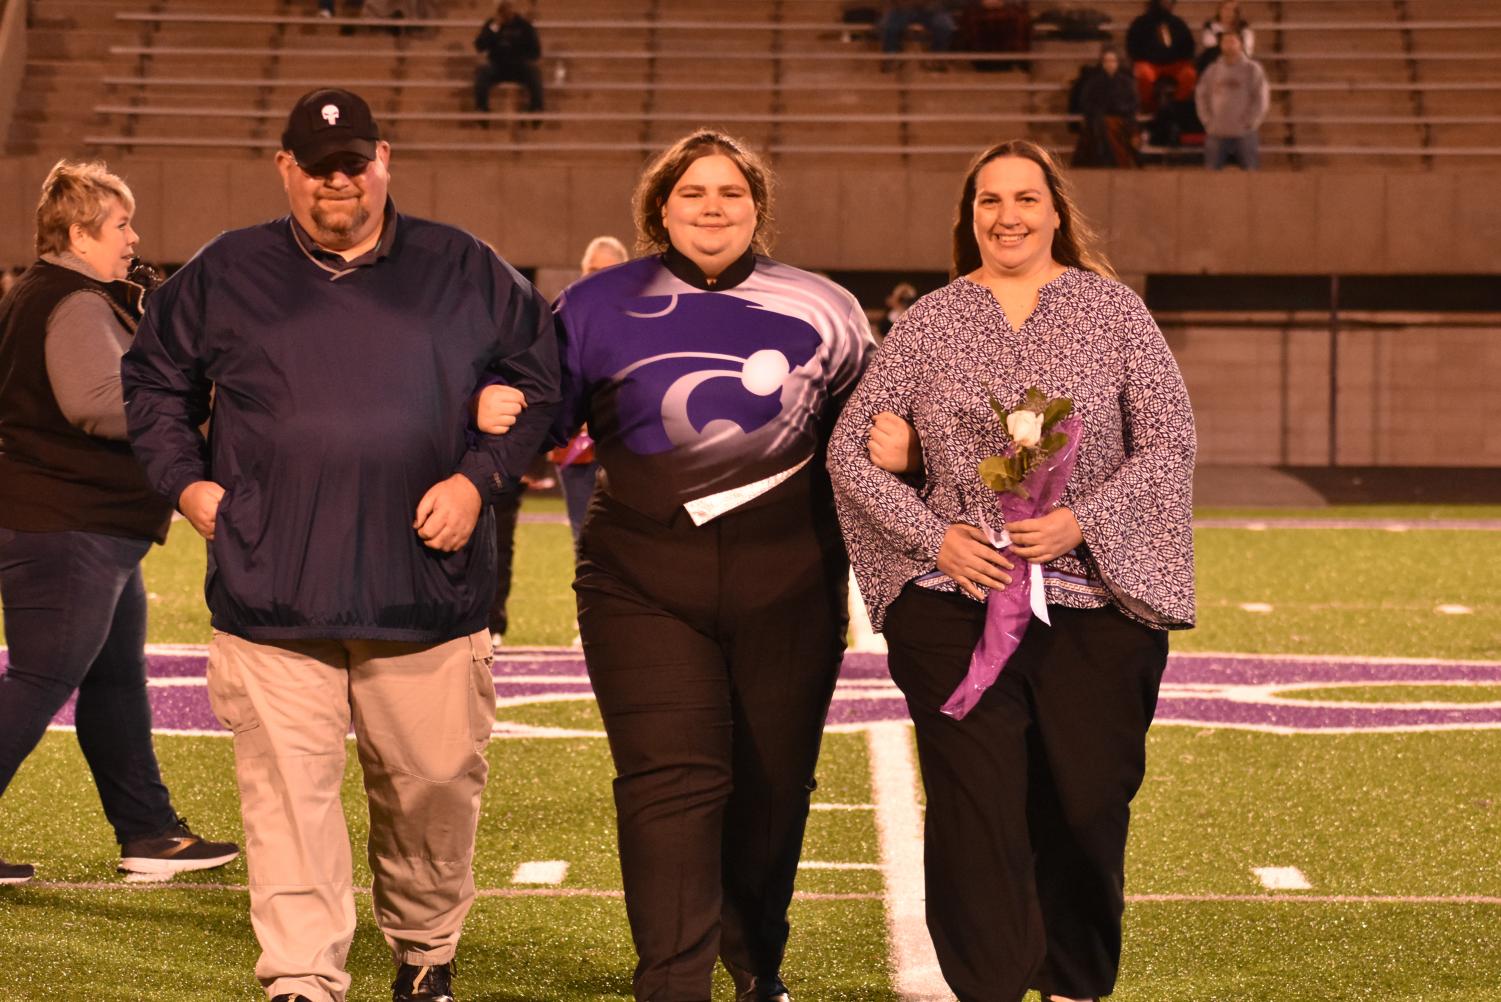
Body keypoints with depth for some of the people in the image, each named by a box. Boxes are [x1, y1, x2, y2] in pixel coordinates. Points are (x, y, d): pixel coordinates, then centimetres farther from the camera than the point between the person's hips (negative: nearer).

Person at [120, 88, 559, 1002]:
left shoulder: (463, 271, 8)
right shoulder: (225, 275, 10)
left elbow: (535, 376, 12)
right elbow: (153, 381, 21)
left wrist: (479, 478, -1)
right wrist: (187, 481, 6)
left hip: (428, 596, 1)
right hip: (272, 602, 0)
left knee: (436, 788, 8)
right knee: (289, 797, -6)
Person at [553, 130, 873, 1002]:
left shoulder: (822, 311, 9)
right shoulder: (600, 307, 7)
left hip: (787, 589, 2)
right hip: (646, 588, -1)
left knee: (773, 785, 10)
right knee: (669, 781, -11)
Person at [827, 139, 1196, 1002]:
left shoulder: (1113, 310, 7)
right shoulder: (928, 322, 8)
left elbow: (1169, 442, 1)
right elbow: (851, 450, 8)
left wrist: (1081, 521, -13)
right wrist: (935, 537, -5)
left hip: (1094, 604, 0)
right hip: (956, 606, 0)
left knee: (1086, 810, 3)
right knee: (976, 810, -6)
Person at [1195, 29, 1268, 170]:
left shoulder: (1252, 69, -1)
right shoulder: (1212, 70, 9)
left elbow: (1261, 98, -4)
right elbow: (1201, 96, 11)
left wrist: (1250, 123, -9)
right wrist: (1207, 121, 1)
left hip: (1244, 134, -3)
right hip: (1216, 134, 3)